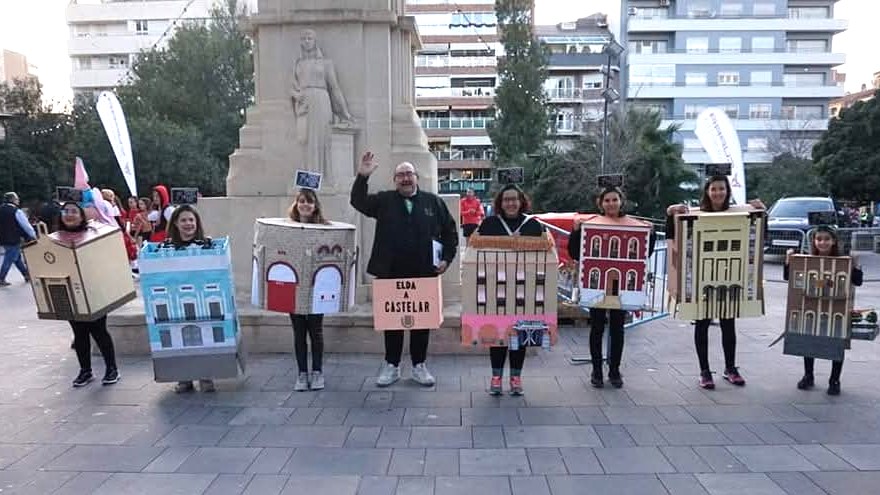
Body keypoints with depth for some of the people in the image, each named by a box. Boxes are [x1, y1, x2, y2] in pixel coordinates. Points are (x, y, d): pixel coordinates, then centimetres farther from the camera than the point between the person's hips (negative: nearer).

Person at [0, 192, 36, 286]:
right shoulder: (16, 211, -14)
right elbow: (26, 225, -11)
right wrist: (34, 236, 1)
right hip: (13, 240, -8)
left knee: (17, 257, 18)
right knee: (9, 259, 1)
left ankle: (26, 275, 27)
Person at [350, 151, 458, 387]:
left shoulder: (433, 201, 8)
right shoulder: (384, 201, 7)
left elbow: (450, 231, 11)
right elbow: (358, 202, -5)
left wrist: (447, 258, 1)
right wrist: (362, 177, -19)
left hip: (425, 273, 0)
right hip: (391, 273, 0)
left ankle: (419, 366, 21)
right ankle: (391, 366, 21)